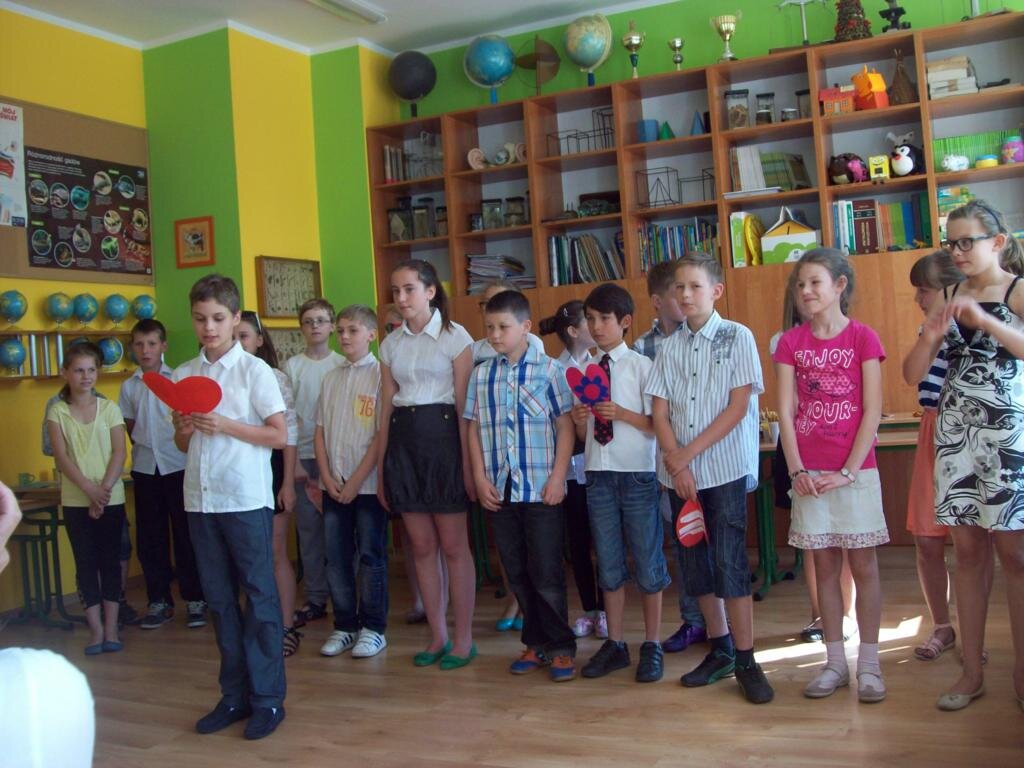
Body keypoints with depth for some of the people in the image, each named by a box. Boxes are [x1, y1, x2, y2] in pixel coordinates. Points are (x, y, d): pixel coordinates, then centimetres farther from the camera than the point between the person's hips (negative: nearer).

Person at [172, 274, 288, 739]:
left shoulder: (254, 370, -4)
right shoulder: (183, 375, 10)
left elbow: (279, 435, -7)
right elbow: (182, 445, 16)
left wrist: (225, 426, -16)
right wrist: (183, 431, -7)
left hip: (246, 499, -5)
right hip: (200, 500, 5)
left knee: (259, 597, 1)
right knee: (219, 600, 12)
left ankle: (267, 698, 10)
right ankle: (235, 694, 23)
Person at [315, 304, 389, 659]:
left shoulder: (380, 374, -6)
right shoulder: (331, 378, 11)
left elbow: (382, 433, -10)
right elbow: (320, 430, 10)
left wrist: (356, 480, -12)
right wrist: (327, 477, -2)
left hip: (368, 482, -5)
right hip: (333, 484, 5)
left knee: (371, 556, 2)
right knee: (336, 558, 8)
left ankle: (374, 628, 13)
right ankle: (345, 626, 20)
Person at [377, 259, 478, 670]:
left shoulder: (453, 336, -3)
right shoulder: (391, 343, 12)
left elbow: (464, 404, -6)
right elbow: (387, 406, 12)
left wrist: (468, 462, -11)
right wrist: (381, 467, 10)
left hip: (442, 435, -5)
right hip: (403, 440, 5)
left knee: (453, 544, 0)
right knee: (422, 546, 9)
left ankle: (464, 637, 12)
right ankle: (438, 636, 20)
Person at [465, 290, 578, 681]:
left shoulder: (549, 370, -2)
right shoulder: (480, 375, 8)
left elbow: (566, 427, -3)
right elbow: (474, 429, 9)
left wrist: (558, 478, -10)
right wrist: (480, 478, 1)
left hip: (541, 489, -4)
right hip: (499, 490, 4)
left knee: (546, 574, 0)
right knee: (517, 574, 12)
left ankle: (561, 648, 14)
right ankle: (536, 643, 26)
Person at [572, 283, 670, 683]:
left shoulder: (641, 365, -5)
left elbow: (658, 425, -9)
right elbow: (583, 435, 11)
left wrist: (622, 414, -22)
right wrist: (579, 420, -10)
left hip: (638, 473, -4)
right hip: (598, 473, 5)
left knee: (647, 561, 5)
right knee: (609, 564, 13)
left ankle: (652, 645, 20)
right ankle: (615, 643, 26)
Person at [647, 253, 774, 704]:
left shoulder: (737, 337, -2)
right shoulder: (670, 346, 9)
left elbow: (738, 407, -8)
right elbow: (660, 411, 4)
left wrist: (689, 454, -11)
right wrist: (676, 463, -9)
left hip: (726, 467, -4)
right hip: (680, 473, 5)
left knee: (729, 561, -7)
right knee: (696, 563, 9)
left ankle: (745, 661, 3)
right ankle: (720, 650, 22)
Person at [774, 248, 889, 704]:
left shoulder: (863, 338, -2)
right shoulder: (791, 342, 5)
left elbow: (872, 411, -6)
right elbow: (786, 412, 1)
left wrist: (848, 472, -12)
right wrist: (797, 470, -8)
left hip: (855, 472, -2)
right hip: (810, 474, 3)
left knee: (863, 566, 3)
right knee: (825, 567, 8)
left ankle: (868, 664, 14)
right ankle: (835, 662, 18)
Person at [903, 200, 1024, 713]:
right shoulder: (949, 299, 11)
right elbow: (912, 374, 6)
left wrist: (982, 318, -25)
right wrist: (931, 335, -11)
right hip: (954, 434, 4)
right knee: (967, 551, 7)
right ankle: (972, 671, 14)